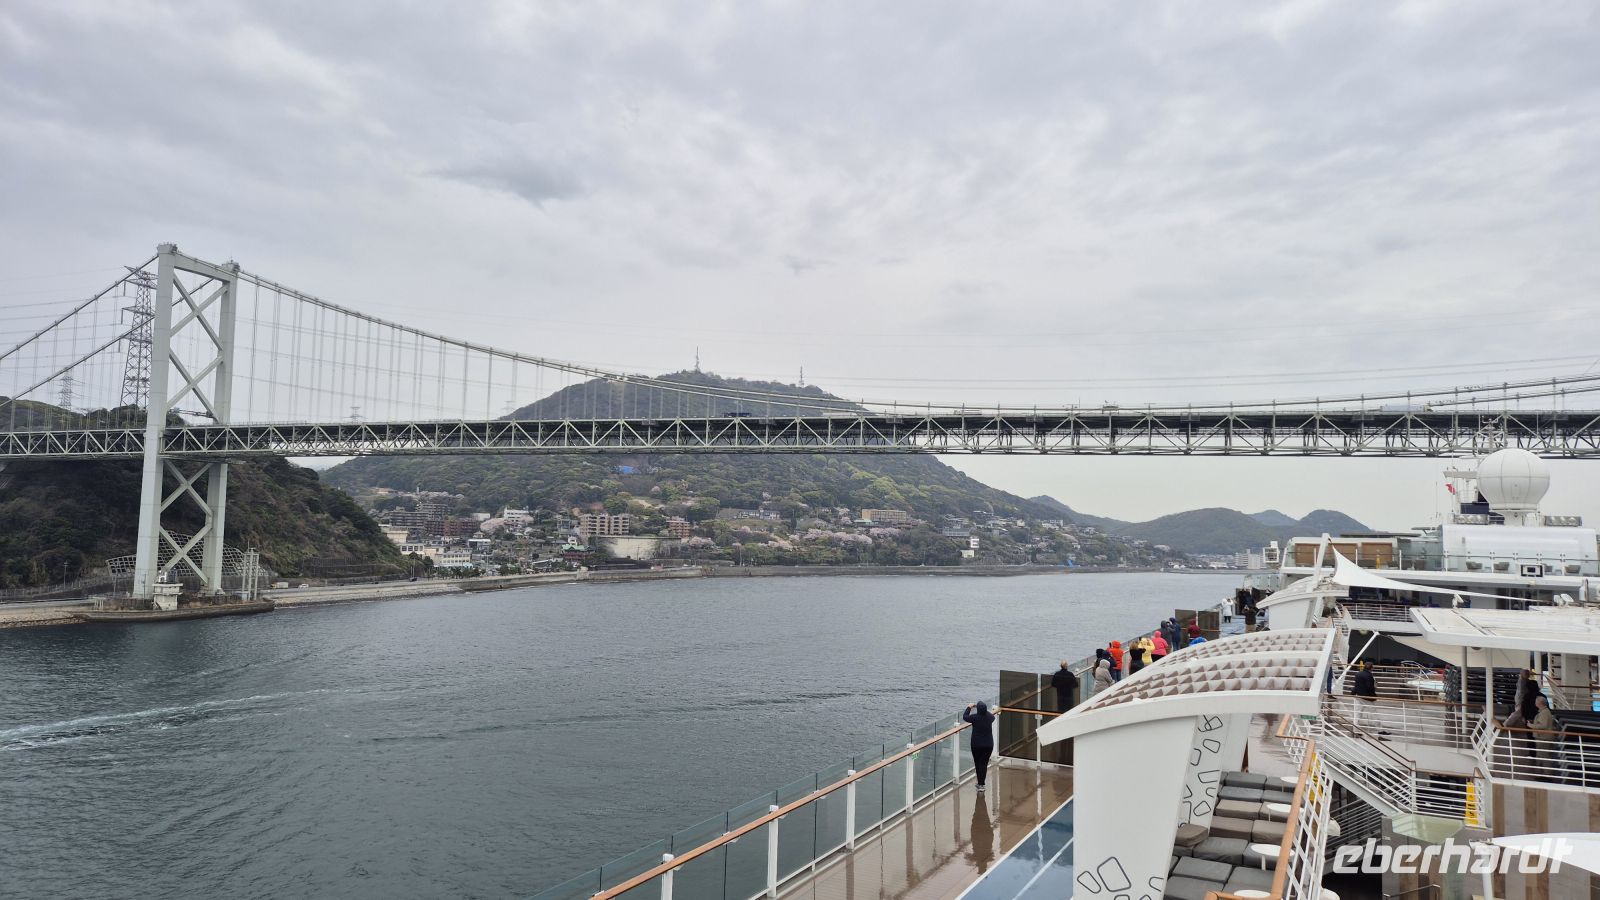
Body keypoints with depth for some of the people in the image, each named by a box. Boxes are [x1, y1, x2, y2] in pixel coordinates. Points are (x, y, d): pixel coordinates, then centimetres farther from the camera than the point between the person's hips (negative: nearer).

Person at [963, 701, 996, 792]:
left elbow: (965, 717, 3)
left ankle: (980, 783, 21)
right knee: (984, 763, 7)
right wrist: (984, 710, 28)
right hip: (988, 745, 2)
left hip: (976, 745, -2)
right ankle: (981, 784, 2)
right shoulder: (990, 717, -7)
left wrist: (969, 707, 17)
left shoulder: (975, 717, -16)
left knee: (977, 763, 14)